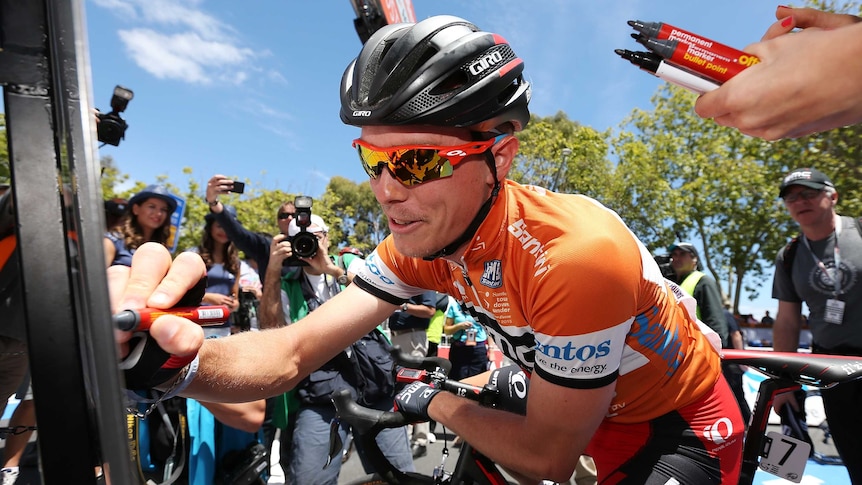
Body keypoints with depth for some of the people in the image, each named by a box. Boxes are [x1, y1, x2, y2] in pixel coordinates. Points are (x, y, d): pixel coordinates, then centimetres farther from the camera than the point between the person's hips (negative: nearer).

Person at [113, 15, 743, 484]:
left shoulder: (576, 254, -35)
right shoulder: (420, 243, -17)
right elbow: (292, 355, -22)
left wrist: (428, 400, -14)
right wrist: (177, 360, -40)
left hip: (682, 431, -4)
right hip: (582, 410, 5)